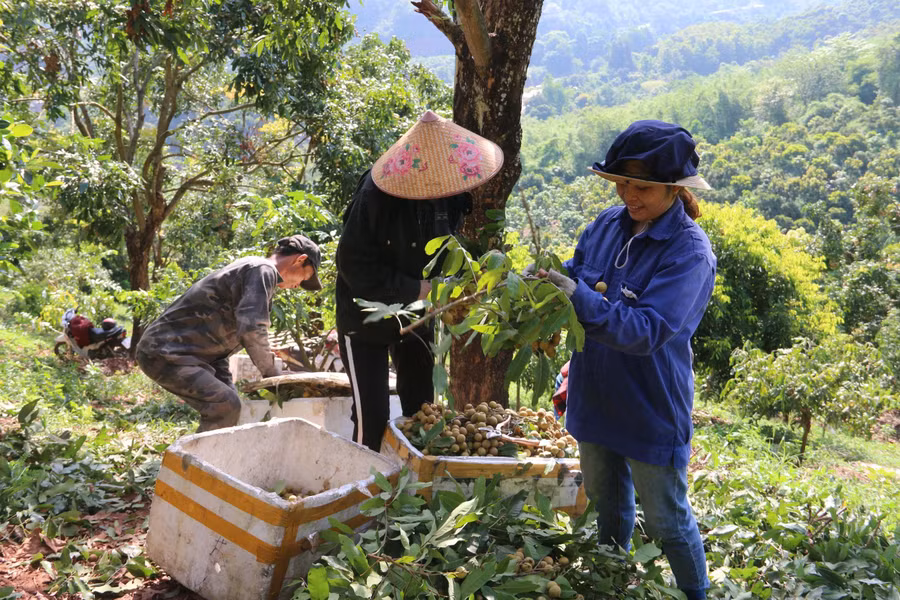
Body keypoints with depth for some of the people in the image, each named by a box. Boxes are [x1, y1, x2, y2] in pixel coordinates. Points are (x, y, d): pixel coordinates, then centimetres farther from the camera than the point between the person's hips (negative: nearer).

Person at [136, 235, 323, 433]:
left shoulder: (246, 269, 19)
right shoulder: (263, 270, -12)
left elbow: (217, 340, 23)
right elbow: (252, 330, -25)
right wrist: (272, 373, -11)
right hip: (166, 352, -11)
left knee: (225, 402, 12)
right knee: (226, 406, -21)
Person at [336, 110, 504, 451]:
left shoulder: (451, 197, -10)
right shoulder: (377, 194, -26)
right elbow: (353, 264, -22)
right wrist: (414, 290, -23)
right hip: (368, 318, -5)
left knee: (420, 411, 13)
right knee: (372, 417, -6)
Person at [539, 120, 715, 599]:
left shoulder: (689, 251, -22)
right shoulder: (608, 224, -4)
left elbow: (647, 330, -30)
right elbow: (574, 276, 4)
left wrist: (580, 299, -41)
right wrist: (546, 283, -19)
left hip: (651, 410, -6)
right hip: (596, 399, 6)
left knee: (665, 519, 12)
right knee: (606, 500, 26)